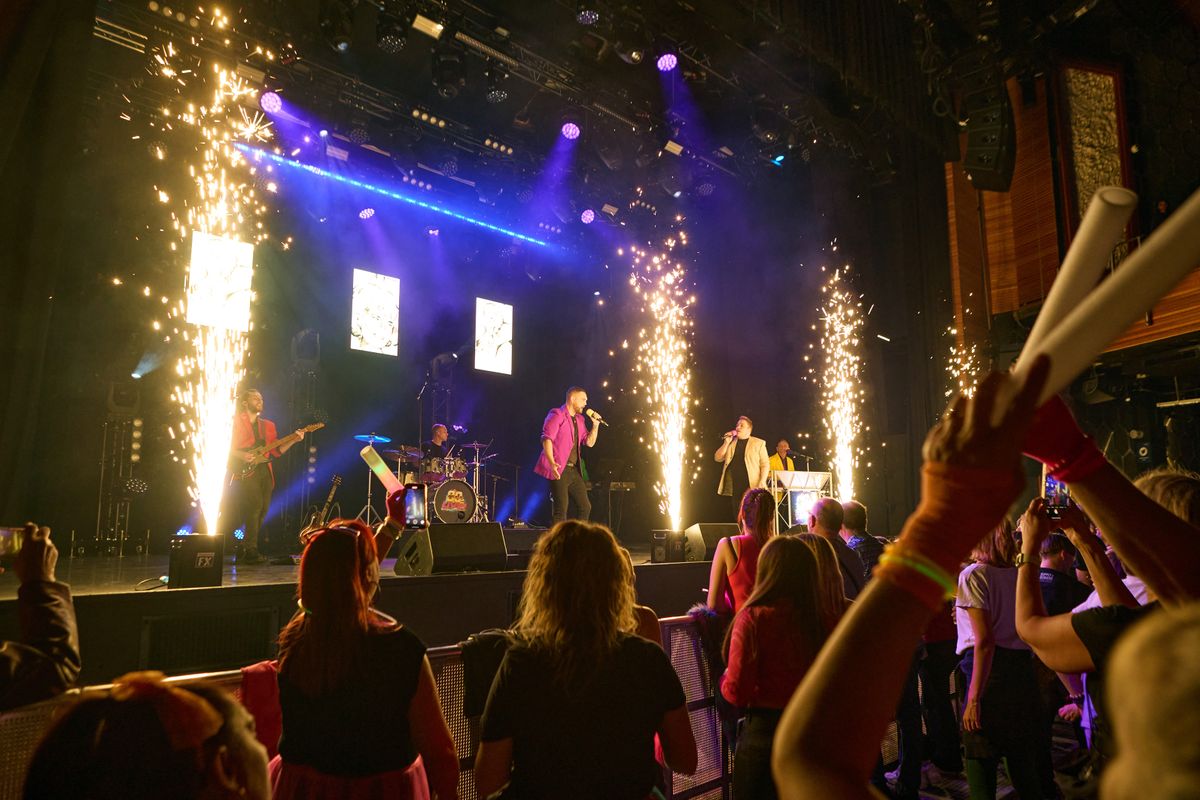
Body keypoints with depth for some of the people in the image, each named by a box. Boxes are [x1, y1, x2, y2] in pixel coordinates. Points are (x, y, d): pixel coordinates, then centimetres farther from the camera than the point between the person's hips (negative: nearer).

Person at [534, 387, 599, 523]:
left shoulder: (579, 419, 18)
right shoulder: (557, 415, -6)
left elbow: (589, 442, 17)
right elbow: (547, 439, -16)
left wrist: (595, 425, 3)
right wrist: (552, 463, -27)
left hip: (574, 470, 8)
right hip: (559, 470, -8)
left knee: (585, 507, 9)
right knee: (561, 510, -9)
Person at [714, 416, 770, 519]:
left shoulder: (758, 443, 4)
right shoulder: (731, 443, 15)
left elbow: (765, 464, 0)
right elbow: (717, 458, 9)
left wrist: (762, 482, -13)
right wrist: (726, 442, -1)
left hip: (752, 486, -4)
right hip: (734, 487, 4)